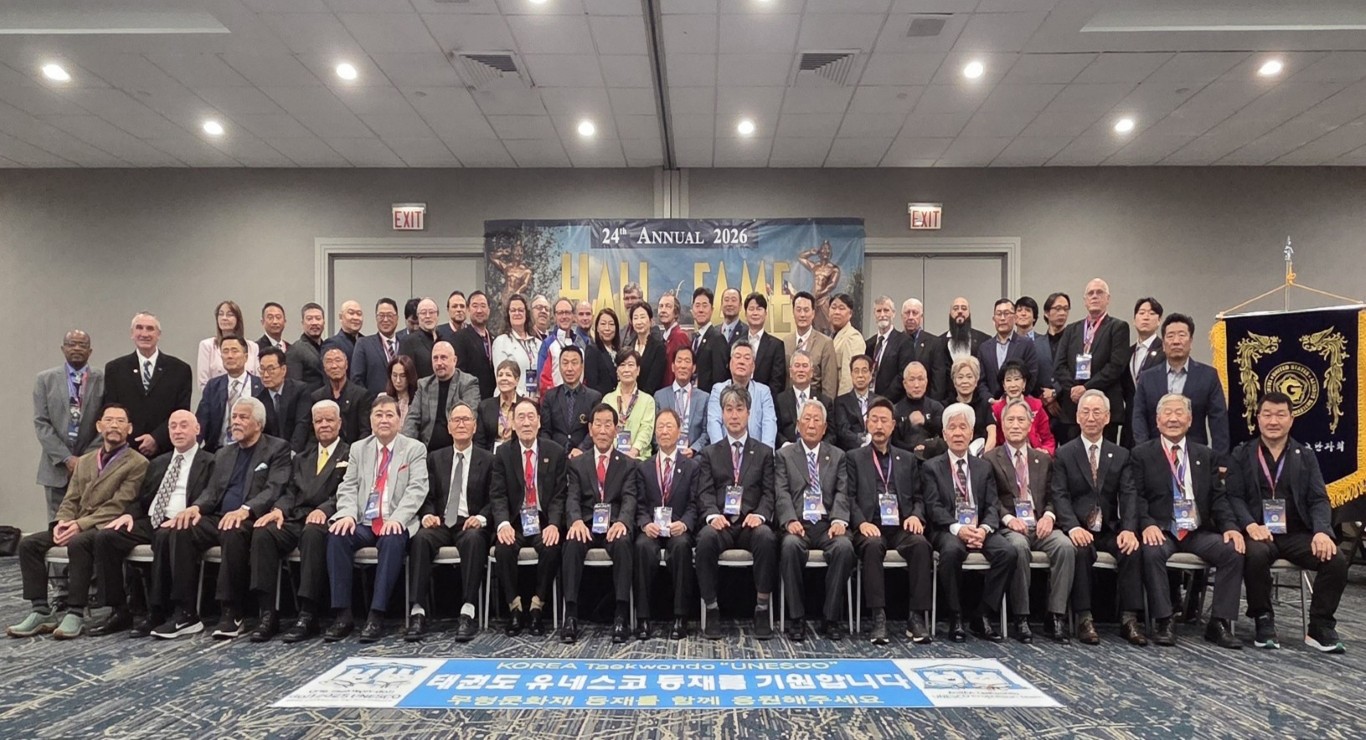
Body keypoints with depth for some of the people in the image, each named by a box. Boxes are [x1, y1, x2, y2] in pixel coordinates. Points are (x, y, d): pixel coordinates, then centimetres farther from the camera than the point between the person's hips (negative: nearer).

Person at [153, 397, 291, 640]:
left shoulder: (277, 449, 3)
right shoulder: (223, 453, 23)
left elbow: (274, 490, -11)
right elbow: (212, 490, 16)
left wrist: (245, 510, -28)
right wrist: (196, 507, -8)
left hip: (251, 520, -6)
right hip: (219, 518, 6)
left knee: (233, 532, -38)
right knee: (182, 529, -23)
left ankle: (232, 614, -27)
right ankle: (186, 613, -19)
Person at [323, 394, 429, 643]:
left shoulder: (415, 449, 6)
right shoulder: (358, 448, 17)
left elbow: (417, 489, -5)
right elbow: (348, 487, 10)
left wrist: (397, 518, -21)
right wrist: (347, 514, -11)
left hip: (395, 524, -3)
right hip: (362, 523, 3)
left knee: (393, 540, -36)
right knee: (337, 536, -27)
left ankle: (377, 616, -30)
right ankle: (343, 615, -22)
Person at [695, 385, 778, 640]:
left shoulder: (764, 452, 16)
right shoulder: (710, 453, 17)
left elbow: (769, 492, 7)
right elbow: (706, 493, 6)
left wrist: (759, 514, -13)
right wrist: (713, 514, -14)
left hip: (750, 522, 0)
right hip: (721, 522, 0)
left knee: (767, 538, -34)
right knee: (705, 538, -34)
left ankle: (762, 607, -22)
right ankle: (711, 608, -21)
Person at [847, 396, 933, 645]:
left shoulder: (908, 460, 23)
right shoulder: (854, 458, 15)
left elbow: (918, 497, 18)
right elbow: (849, 497, 4)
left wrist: (916, 516, -5)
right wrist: (861, 522, -14)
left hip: (902, 527, 2)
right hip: (871, 528, -2)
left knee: (921, 544, -31)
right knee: (873, 546, -36)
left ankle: (917, 616, -27)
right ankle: (878, 617, -32)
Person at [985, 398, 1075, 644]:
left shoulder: (1044, 459, 21)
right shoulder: (990, 459, 9)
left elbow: (1052, 496, 14)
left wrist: (1049, 515, -7)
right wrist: (1008, 518, -16)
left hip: (1040, 525, 3)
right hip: (1009, 527, -3)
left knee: (1066, 545, -28)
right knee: (1019, 546, -36)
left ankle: (1056, 617, -20)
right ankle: (1020, 618, -24)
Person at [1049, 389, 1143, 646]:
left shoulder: (1121, 455, 12)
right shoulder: (1063, 454, 4)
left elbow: (1129, 496, 0)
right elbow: (1060, 496, -6)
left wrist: (1129, 529, -18)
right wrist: (1073, 527, -24)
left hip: (1110, 530, 2)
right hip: (1079, 531, -2)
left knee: (1132, 549, -27)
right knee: (1080, 550, -33)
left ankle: (1129, 619, -18)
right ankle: (1084, 619, -25)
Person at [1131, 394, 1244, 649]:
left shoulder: (1206, 455, 17)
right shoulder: (1141, 454, 6)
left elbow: (1218, 498, 11)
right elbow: (1137, 496, -2)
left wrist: (1230, 526, -7)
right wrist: (1147, 524, -20)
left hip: (1198, 532, 4)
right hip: (1161, 530, -3)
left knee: (1234, 550, -22)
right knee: (1152, 552, -34)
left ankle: (1219, 623, -12)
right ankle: (1164, 622, -21)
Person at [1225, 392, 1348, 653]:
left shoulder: (1305, 455, 14)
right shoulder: (1242, 455, 8)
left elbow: (1319, 499, 6)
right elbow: (1234, 496, 0)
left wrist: (1322, 531, -14)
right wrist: (1250, 525, -20)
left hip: (1298, 534, 3)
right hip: (1259, 533, -2)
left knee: (1337, 559, -25)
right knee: (1256, 554, -35)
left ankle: (1320, 628, -6)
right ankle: (1264, 621, -12)